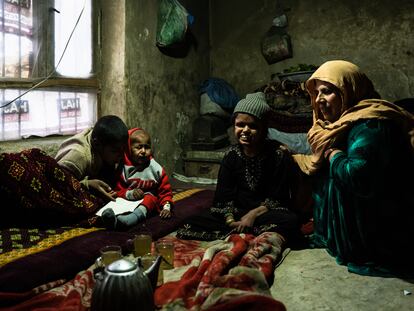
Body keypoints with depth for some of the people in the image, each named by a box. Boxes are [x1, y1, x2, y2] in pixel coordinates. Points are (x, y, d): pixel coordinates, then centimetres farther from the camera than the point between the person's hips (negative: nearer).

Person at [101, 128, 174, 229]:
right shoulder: (124, 168, -1)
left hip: (149, 200, -3)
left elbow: (165, 191, 7)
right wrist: (129, 193, -20)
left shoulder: (156, 168, 1)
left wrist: (166, 207, -10)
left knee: (150, 198, -33)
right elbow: (118, 190, 2)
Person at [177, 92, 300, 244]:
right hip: (237, 211, 3)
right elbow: (224, 195, -1)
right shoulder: (231, 154, 1)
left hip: (266, 212, -3)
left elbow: (278, 198, -9)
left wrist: (254, 214, -20)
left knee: (291, 221, -36)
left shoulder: (279, 154, -9)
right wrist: (230, 220, -18)